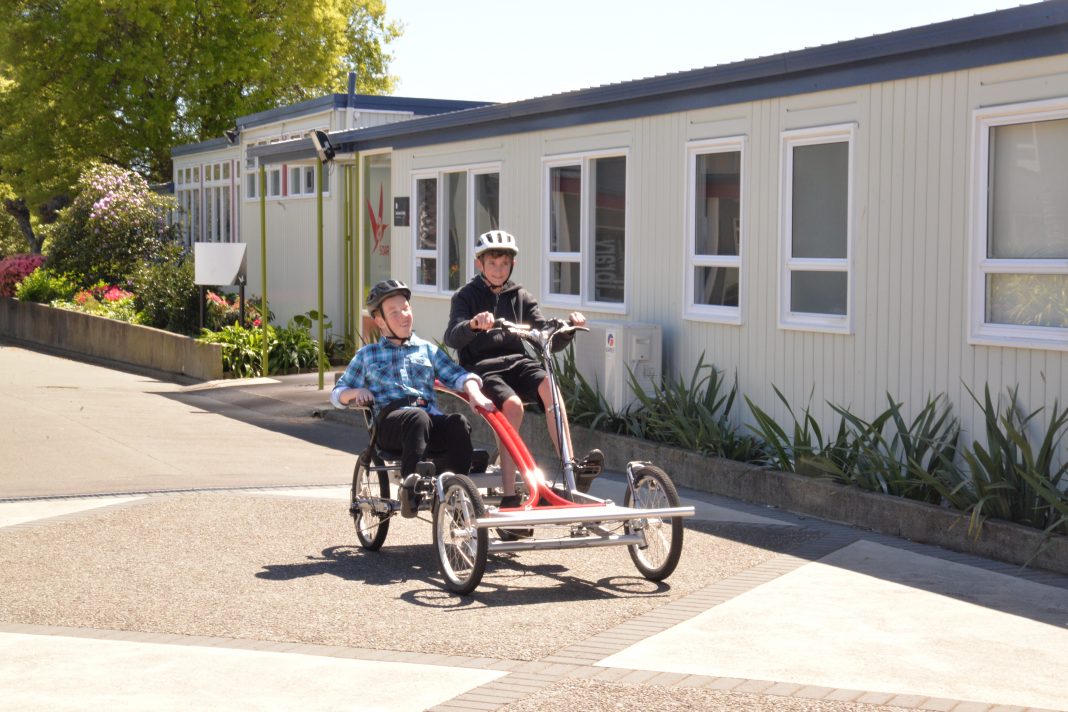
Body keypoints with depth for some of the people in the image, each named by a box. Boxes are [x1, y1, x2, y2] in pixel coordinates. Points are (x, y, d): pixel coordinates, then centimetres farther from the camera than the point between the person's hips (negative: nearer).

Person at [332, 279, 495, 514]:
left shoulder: (427, 349, 27)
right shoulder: (367, 355, 25)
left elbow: (457, 375, 13)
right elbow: (337, 393, 25)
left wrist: (474, 392, -10)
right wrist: (357, 392, 2)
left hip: (431, 419, 2)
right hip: (391, 422, -2)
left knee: (459, 422, -33)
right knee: (417, 417, -39)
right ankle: (410, 483, -50)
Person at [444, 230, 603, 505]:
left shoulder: (521, 297, 17)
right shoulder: (466, 296, 6)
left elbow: (550, 341, 9)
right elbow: (452, 338, -13)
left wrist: (570, 326, -12)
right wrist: (473, 324, -35)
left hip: (517, 362, 3)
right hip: (481, 367, -3)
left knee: (548, 385, -30)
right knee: (512, 404, -33)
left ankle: (571, 467, -37)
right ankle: (509, 496, -33)